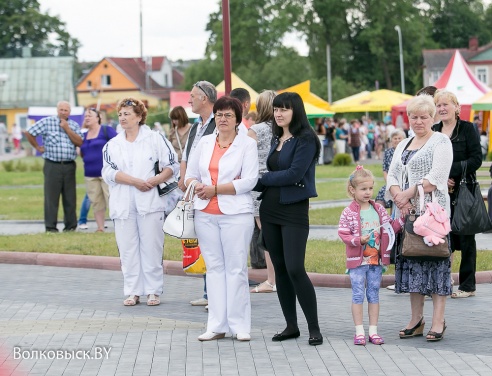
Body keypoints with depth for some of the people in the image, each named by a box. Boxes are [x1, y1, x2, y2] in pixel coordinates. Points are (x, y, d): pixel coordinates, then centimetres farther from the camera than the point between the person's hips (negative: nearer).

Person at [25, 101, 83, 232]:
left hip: (69, 166, 3)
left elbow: (79, 142, -2)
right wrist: (38, 147, 4)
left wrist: (67, 128, -7)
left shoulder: (74, 125, 11)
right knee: (51, 197, -1)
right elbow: (29, 133, 0)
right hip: (52, 166, -3)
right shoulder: (47, 122, 0)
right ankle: (50, 226, 4)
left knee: (70, 197, 6)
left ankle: (71, 225, 14)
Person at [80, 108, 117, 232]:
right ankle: (100, 228, 12)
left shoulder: (106, 130, -1)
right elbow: (82, 154, 25)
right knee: (96, 203, 6)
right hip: (90, 174, 6)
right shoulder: (84, 136, 17)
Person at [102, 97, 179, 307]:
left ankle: (154, 291, 4)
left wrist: (155, 180, -14)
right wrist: (136, 182, -15)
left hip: (150, 202, -3)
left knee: (152, 248, -2)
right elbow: (109, 172, -2)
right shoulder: (112, 145, 11)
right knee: (127, 250, 3)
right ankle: (133, 292, 8)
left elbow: (172, 166, 2)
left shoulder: (155, 139, 4)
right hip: (123, 205, 3)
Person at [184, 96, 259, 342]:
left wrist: (215, 189, -12)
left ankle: (240, 326, 2)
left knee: (236, 268, -3)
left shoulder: (247, 144, 0)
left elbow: (249, 181, -9)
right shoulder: (205, 142, 14)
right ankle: (217, 326, 9)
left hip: (236, 213, -4)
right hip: (206, 215, 4)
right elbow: (190, 174, 17)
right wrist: (196, 186, -6)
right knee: (214, 267, 6)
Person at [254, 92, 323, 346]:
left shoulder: (305, 139, -9)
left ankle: (314, 328, -6)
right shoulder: (277, 139, 14)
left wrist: (260, 179, -11)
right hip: (270, 208, 8)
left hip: (294, 210, -8)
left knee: (295, 268, -13)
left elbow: (294, 174, -18)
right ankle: (291, 325, 15)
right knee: (279, 268, 8)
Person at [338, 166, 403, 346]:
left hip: (376, 260, 4)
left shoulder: (379, 210, 6)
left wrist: (402, 219, -3)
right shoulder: (349, 212, -7)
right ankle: (359, 331, 5)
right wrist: (358, 240, -24)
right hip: (357, 260, -4)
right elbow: (343, 233, -12)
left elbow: (390, 228, 10)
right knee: (358, 295, -1)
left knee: (374, 294, 9)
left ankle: (373, 331, 14)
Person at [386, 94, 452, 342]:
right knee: (411, 263, 7)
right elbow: (392, 175, 12)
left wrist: (408, 194, -14)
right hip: (406, 212, 7)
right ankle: (416, 320, 14)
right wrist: (399, 199, -7)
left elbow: (436, 177, -13)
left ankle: (438, 321, -4)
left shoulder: (441, 142, -2)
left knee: (435, 261, -7)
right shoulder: (403, 145, 20)